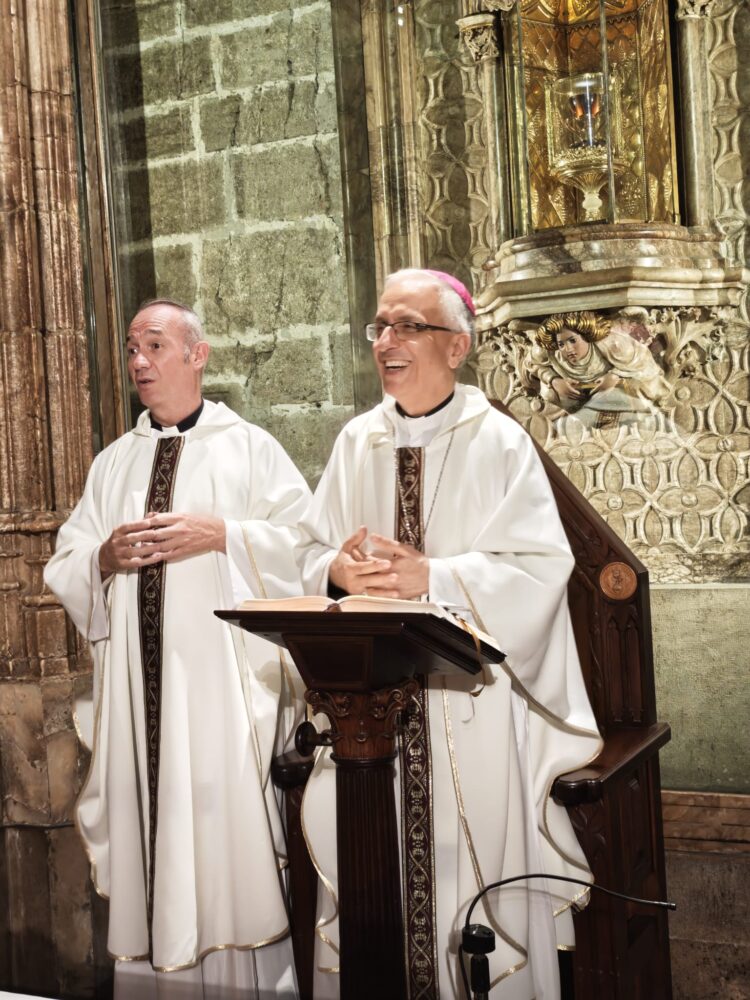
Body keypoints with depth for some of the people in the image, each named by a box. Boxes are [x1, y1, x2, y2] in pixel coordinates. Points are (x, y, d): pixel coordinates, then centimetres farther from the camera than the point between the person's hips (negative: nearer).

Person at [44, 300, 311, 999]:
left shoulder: (250, 448, 6)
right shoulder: (113, 463, 18)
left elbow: (305, 541, -2)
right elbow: (64, 567, 16)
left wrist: (221, 535, -13)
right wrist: (105, 557, -5)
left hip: (224, 672, -4)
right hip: (137, 676, 4)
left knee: (227, 819, -5)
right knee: (147, 822, 4)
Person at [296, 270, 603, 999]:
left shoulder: (499, 443, -5)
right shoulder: (356, 443, 8)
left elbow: (539, 567, -11)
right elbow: (312, 550, 11)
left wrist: (431, 575, -20)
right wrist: (338, 570, -12)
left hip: (471, 698, -4)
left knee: (471, 857, 2)